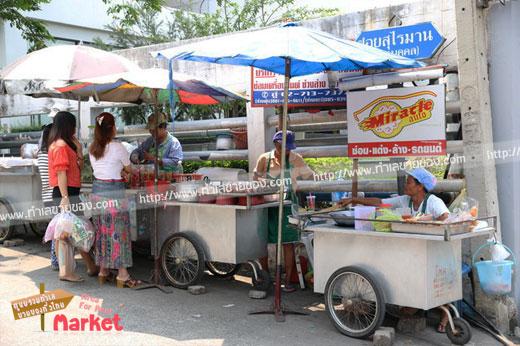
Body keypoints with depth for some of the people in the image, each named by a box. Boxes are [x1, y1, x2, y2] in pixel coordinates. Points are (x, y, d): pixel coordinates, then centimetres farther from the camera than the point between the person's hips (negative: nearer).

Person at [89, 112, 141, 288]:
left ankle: (103, 271, 22)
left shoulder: (92, 148, 7)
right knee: (119, 232, -1)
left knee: (102, 231, 14)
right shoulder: (117, 147, -12)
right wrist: (122, 170, 24)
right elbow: (129, 169, 2)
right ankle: (122, 275, 3)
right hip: (114, 191, -7)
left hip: (97, 189, 7)